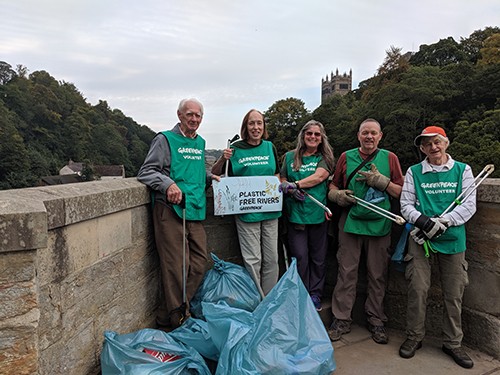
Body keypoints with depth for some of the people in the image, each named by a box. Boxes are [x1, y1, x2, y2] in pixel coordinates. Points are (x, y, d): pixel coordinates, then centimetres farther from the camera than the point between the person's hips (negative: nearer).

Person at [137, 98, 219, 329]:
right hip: (170, 211, -7)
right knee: (176, 267, -5)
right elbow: (146, 171, -8)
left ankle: (168, 315, 21)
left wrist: (208, 177, 15)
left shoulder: (200, 142, 20)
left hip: (195, 213, 7)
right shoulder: (165, 139, -1)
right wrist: (169, 184, -23)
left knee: (199, 263, 7)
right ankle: (175, 319, 13)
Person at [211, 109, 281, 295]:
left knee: (271, 258, 11)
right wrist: (222, 159, -16)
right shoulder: (236, 149, -3)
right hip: (246, 212, -4)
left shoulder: (269, 147, 8)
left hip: (269, 210, 4)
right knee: (252, 260, 0)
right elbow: (214, 174, 2)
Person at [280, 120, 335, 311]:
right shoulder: (290, 157, 10)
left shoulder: (324, 157, 6)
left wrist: (294, 184, -18)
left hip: (318, 214, 0)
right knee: (300, 256, 2)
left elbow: (319, 176, -12)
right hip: (295, 214, 1)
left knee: (318, 257, 8)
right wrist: (292, 191, -10)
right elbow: (282, 181, 11)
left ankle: (315, 295, 24)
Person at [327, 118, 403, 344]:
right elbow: (333, 185, 16)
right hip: (350, 222, 0)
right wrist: (337, 194, -6)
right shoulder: (346, 157, 8)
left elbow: (401, 192, 4)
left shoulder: (389, 158, 6)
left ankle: (376, 320, 24)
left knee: (377, 275, 9)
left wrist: (381, 181, -11)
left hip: (380, 224, 0)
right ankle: (341, 319, 15)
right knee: (346, 272, 3)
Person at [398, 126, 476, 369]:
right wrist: (422, 220, -17)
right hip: (421, 239, 0)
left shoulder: (463, 170, 6)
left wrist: (443, 222, -16)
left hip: (453, 240, 1)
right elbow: (406, 205, 2)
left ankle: (452, 343, 27)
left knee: (454, 295, 9)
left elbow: (469, 206, -2)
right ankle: (414, 337, 20)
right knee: (418, 290, 1)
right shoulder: (414, 172, 5)